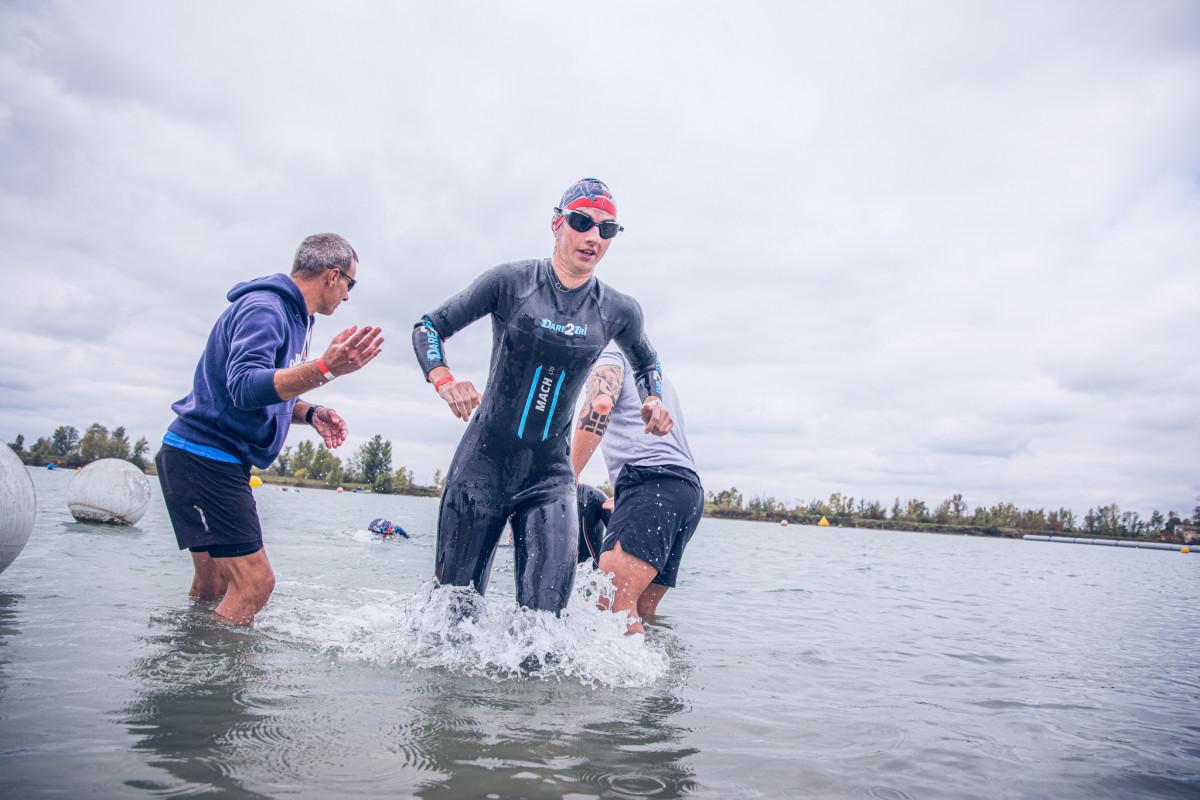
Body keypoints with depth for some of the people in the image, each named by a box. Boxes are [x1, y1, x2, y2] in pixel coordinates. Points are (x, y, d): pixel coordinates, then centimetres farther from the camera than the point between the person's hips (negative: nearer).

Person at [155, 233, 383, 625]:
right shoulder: (263, 307, -16)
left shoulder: (294, 317, 16)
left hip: (219, 461, 11)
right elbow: (245, 387, -31)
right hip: (203, 456, -11)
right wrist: (325, 369, -45)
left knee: (213, 588, 15)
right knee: (255, 582, -14)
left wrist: (310, 412, 2)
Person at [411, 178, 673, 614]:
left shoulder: (619, 311, 1)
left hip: (549, 475, 2)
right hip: (483, 463, -1)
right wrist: (444, 381, -18)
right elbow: (429, 327, 0)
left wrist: (652, 401, 2)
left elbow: (646, 363, 22)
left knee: (544, 611, -11)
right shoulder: (510, 282, -7)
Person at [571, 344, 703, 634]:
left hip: (650, 482, -9)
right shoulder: (659, 379, 38)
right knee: (639, 612, 7)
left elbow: (599, 405, -13)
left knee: (612, 604, -22)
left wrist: (570, 477, -12)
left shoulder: (609, 358, 11)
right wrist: (621, 502, 43)